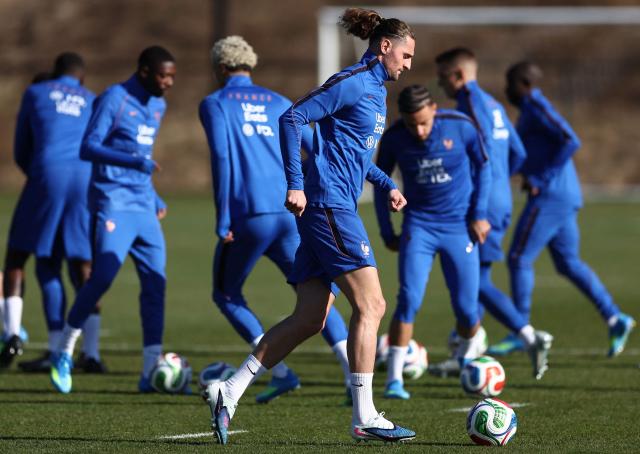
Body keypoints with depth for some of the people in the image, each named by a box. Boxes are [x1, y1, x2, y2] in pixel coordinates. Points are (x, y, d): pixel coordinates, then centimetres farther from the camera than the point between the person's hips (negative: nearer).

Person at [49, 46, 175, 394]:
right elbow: (88, 148, -17)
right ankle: (64, 353, 3)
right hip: (112, 203, -7)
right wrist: (134, 161, -28)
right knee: (102, 278, -16)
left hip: (143, 208, 7)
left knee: (155, 283, -1)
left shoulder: (158, 105, 15)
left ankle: (151, 372, 0)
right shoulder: (114, 99, -9)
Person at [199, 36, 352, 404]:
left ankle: (280, 371, 1)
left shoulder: (215, 104, 5)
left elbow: (222, 158, -9)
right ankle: (353, 372, -9)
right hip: (291, 214, 4)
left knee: (227, 295, 16)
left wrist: (223, 221, -11)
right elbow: (319, 149, 12)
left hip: (249, 218, -4)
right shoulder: (278, 103, 18)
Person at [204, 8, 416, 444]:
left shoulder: (376, 90, 20)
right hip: (329, 204, -10)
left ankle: (229, 392, 5)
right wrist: (295, 183, -21)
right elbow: (292, 118, -16)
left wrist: (387, 184, 21)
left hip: (331, 210, 10)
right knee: (370, 305, -9)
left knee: (310, 319, 5)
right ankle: (364, 417, -6)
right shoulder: (352, 82, -10)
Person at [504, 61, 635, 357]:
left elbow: (571, 141, -22)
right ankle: (615, 319, 6)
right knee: (568, 264, 11)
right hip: (567, 198, 10)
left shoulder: (537, 108, -11)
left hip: (551, 196, -10)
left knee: (518, 258, -6)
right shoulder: (531, 111, 20)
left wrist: (542, 180, -20)